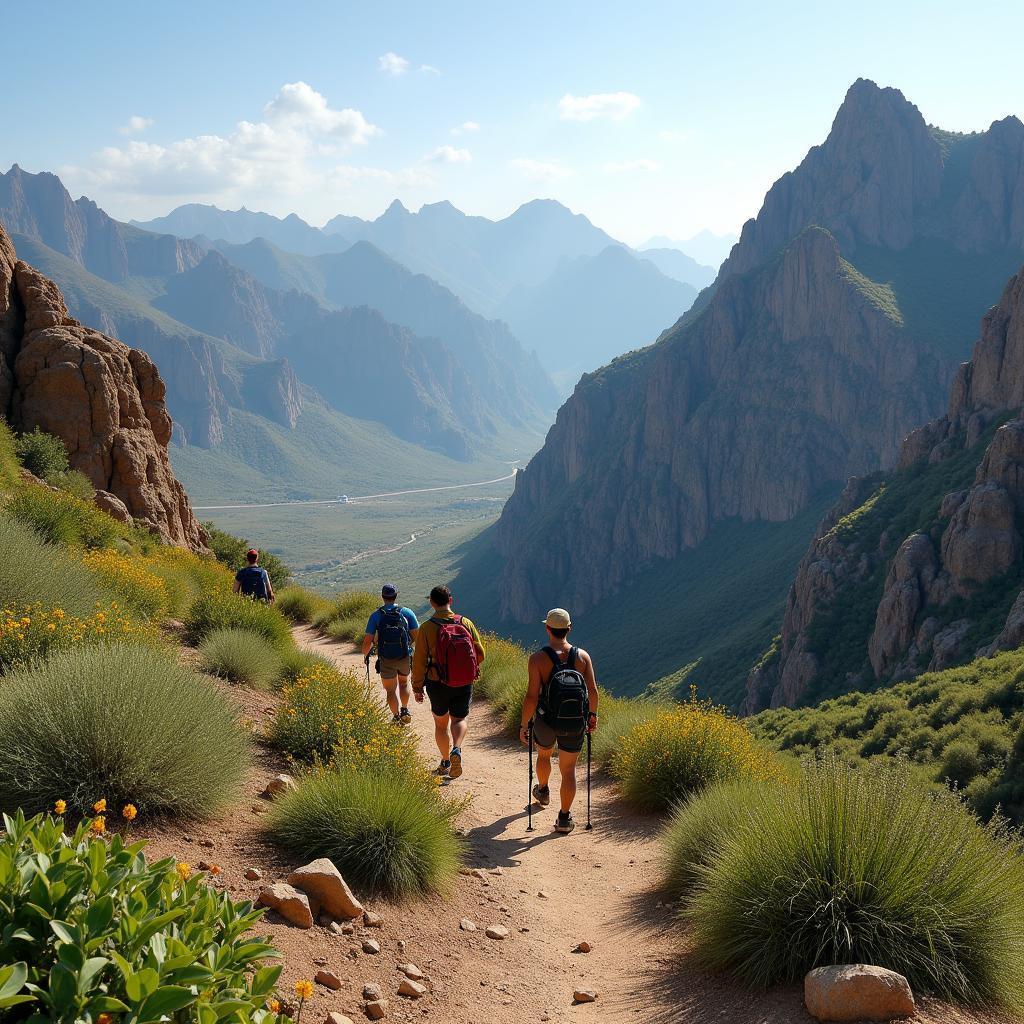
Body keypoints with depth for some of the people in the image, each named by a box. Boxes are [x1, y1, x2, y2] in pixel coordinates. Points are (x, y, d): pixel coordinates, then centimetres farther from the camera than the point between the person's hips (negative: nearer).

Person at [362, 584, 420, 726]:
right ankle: (405, 711, 22)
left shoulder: (376, 616, -7)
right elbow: (417, 635, -3)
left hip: (386, 659, -1)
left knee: (390, 690, 14)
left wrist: (365, 654, 10)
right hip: (405, 657, 1)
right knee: (404, 682, 27)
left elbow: (368, 641, -9)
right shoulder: (407, 612, -5)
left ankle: (396, 717, 11)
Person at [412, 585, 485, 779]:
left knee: (441, 723, 18)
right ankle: (456, 750, -10)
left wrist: (417, 687, 3)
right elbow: (480, 654, 1)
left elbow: (419, 661, -9)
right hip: (464, 684, 1)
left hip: (438, 684, -1)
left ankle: (446, 763, 26)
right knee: (460, 719, 17)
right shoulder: (466, 623, -5)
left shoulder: (428, 627, -11)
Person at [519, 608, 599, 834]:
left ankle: (543, 791, 54)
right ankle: (564, 818, 11)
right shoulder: (582, 656, -8)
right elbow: (593, 691, -5)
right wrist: (593, 715, 12)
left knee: (543, 754, 30)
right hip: (575, 725, 1)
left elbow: (532, 696, -18)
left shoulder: (538, 658, -16)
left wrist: (523, 725, -8)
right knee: (569, 770, 12)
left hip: (546, 722, -1)